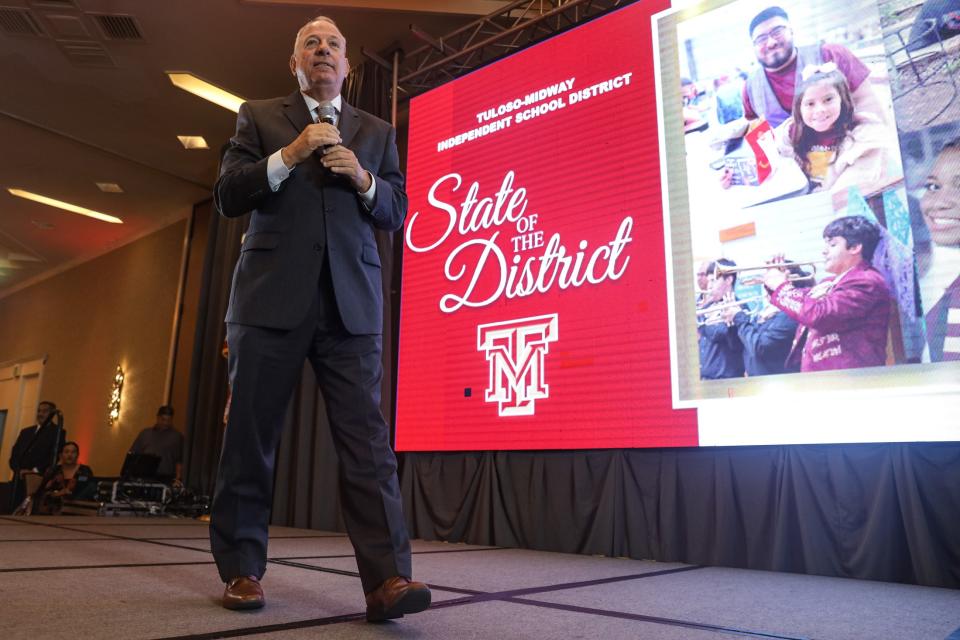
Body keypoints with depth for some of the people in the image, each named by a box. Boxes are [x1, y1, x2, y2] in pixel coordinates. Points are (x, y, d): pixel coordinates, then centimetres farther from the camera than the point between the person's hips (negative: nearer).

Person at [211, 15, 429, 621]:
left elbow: (397, 213, 13)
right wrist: (289, 154, -8)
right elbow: (228, 195, 5)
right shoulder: (259, 117, 16)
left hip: (351, 301, 0)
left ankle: (387, 578, -11)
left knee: (367, 435, -9)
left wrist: (363, 178, -6)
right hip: (272, 296, 0)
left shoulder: (376, 132, 20)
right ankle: (242, 570, 16)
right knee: (250, 436, 3)